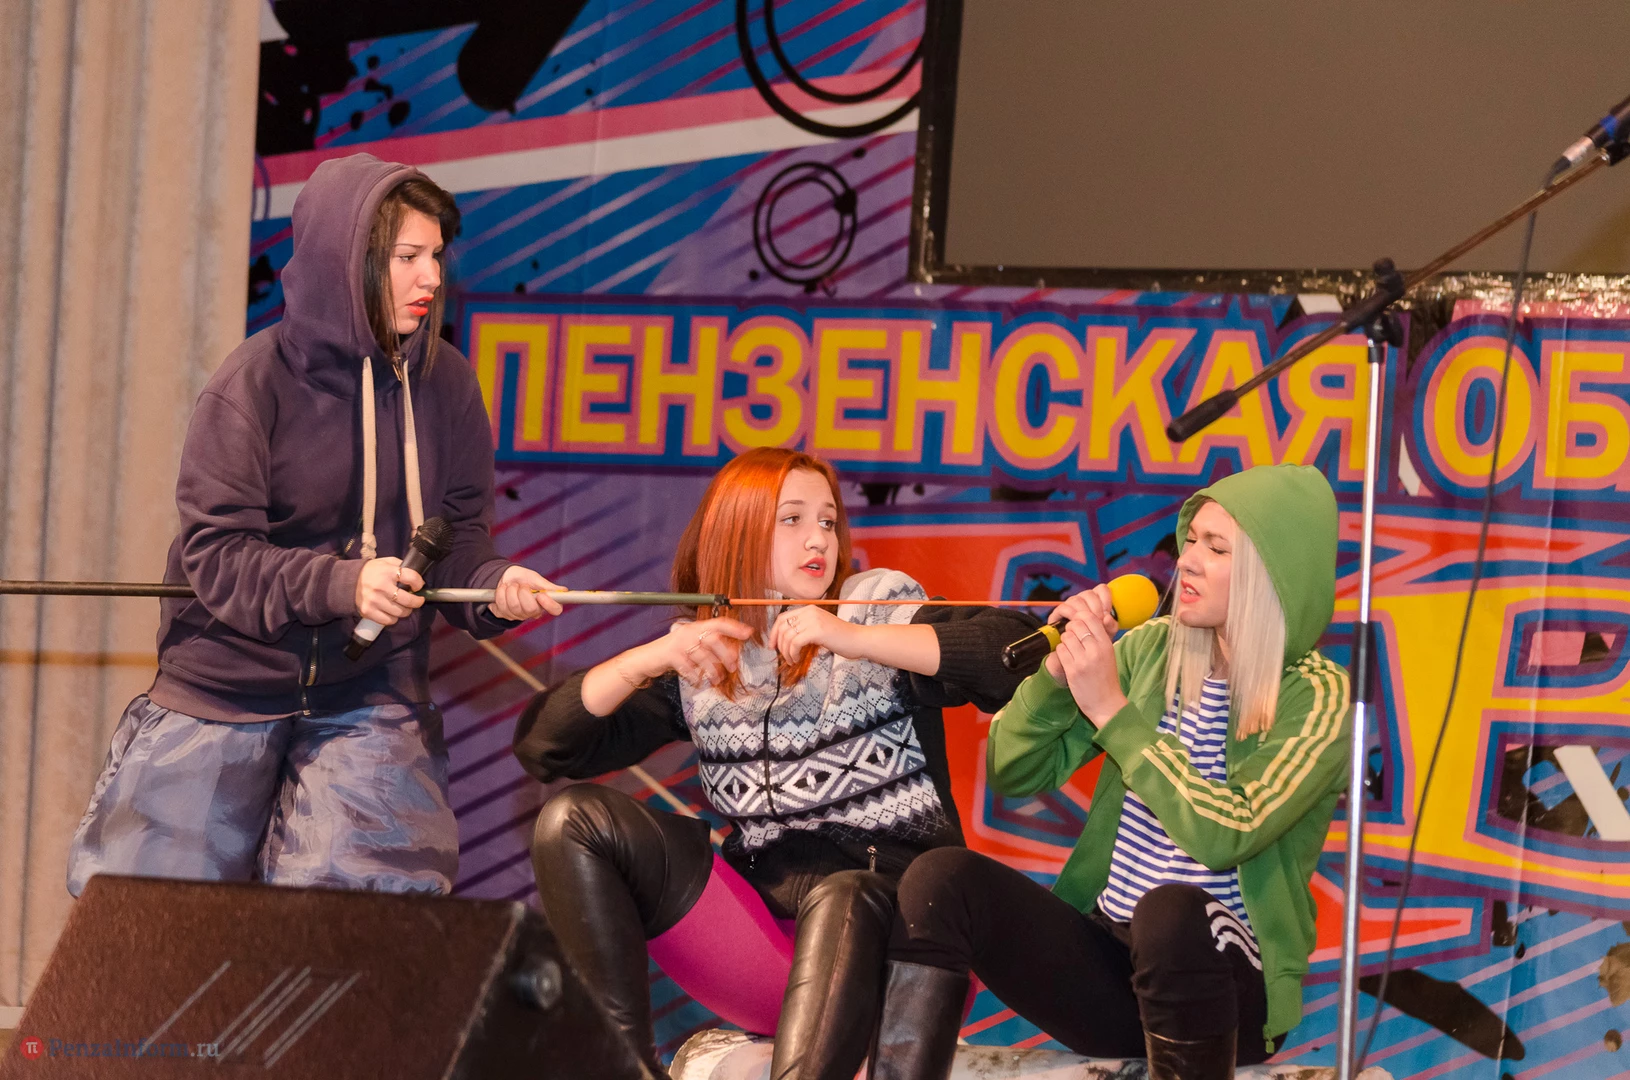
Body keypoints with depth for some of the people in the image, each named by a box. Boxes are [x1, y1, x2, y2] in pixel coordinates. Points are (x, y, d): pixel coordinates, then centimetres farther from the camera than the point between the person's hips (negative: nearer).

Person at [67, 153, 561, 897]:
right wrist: (342, 584, -32)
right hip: (228, 687, -2)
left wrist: (496, 587, -23)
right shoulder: (256, 382, -12)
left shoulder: (444, 382, -1)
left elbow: (458, 542, 0)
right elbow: (214, 552, -18)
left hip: (370, 692, 2)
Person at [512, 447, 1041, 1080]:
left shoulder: (883, 608, 7)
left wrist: (856, 638, -17)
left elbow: (1022, 651, -11)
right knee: (573, 820, -10)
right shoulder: (700, 657, 14)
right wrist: (648, 660, -9)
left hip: (888, 910, -4)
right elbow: (543, 746, 6)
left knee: (839, 898, -38)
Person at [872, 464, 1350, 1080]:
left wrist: (1112, 711, -19)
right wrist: (1059, 671, -9)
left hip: (1228, 987, -5)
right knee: (940, 879, -19)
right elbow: (1015, 775, 9)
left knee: (1173, 910, -39)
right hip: (1107, 958, 5)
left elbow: (1226, 835, -22)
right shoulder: (1153, 650, 8)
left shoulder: (1317, 697, -7)